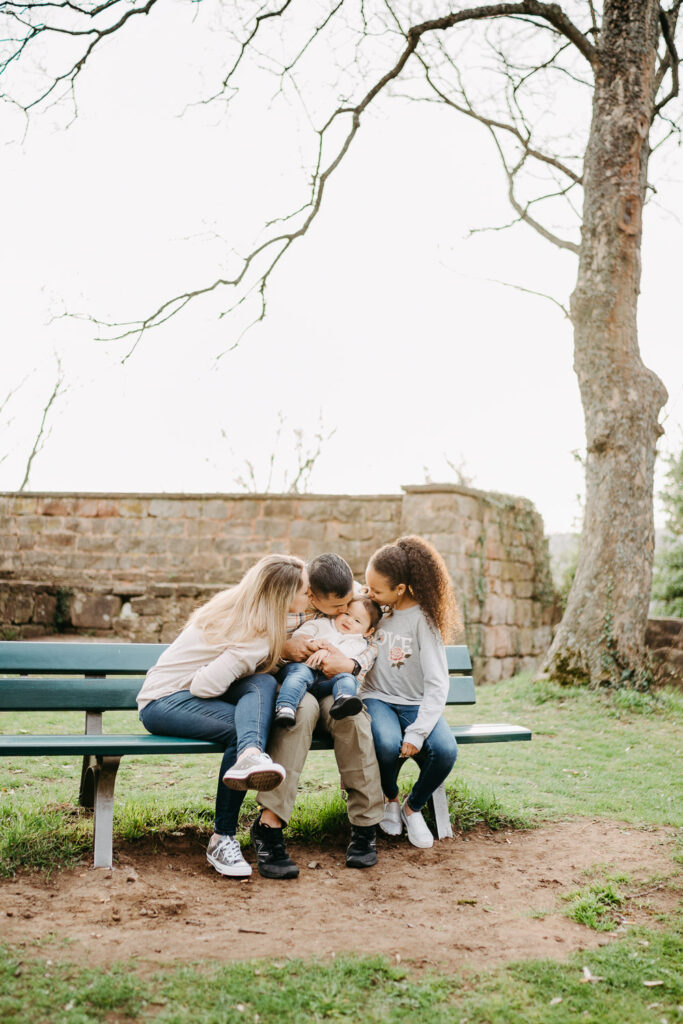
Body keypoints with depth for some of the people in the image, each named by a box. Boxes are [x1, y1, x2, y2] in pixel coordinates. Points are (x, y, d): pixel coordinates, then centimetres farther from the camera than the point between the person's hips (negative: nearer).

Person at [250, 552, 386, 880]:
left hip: (333, 690, 3)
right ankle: (269, 823, -41)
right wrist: (283, 647, -21)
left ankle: (366, 824, -24)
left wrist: (350, 664, -19)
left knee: (350, 716, -34)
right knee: (304, 707, -39)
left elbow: (376, 646, 1)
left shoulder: (357, 603, 2)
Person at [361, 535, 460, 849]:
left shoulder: (422, 619, -9)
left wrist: (417, 732, -26)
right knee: (387, 745, -34)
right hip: (377, 698, 2)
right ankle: (390, 799, 2)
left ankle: (413, 807, 1)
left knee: (445, 751, -32)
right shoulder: (374, 610, 4)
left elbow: (437, 684, -15)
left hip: (416, 704, -1)